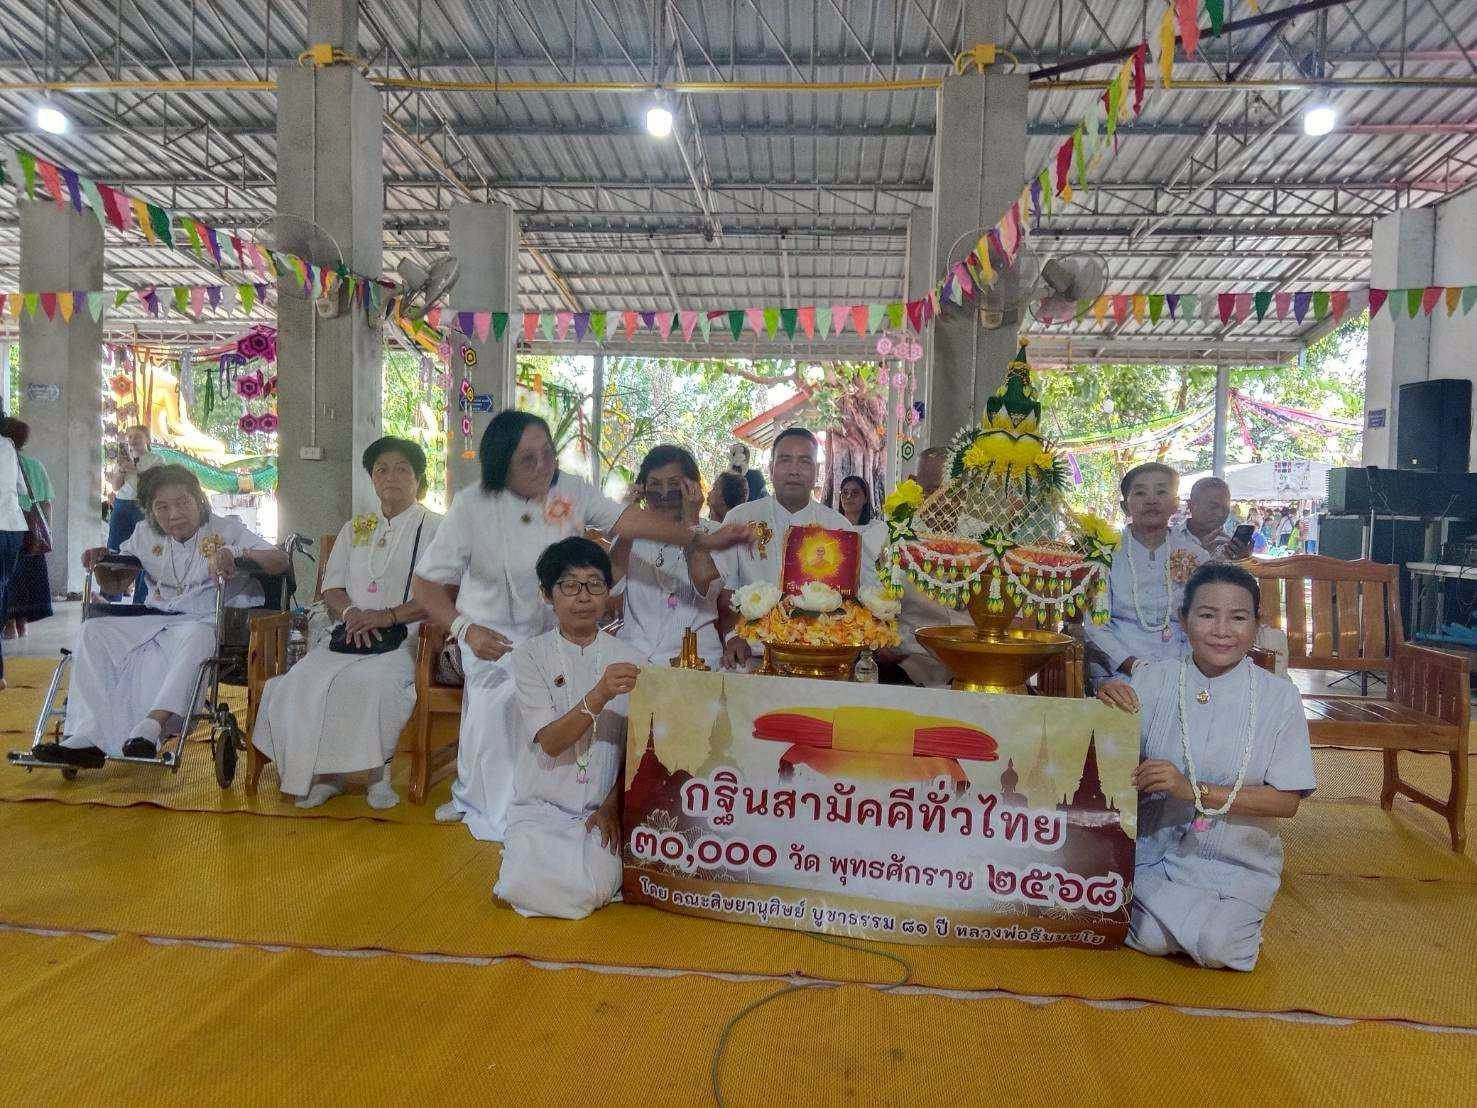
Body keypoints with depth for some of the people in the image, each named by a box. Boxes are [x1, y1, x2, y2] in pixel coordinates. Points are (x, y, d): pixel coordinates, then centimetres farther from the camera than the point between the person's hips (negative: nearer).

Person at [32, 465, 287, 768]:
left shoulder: (226, 529, 1)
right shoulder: (145, 535, 14)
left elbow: (280, 561, -11)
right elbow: (115, 586, 23)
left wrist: (236, 553, -28)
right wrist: (101, 562, 1)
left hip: (205, 620, -5)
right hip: (155, 617, 5)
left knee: (194, 636, -40)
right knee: (93, 630, -17)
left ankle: (152, 726, -44)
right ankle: (87, 739, -25)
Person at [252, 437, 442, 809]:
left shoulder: (433, 528, 5)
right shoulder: (354, 529, 22)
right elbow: (331, 589, 16)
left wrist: (388, 616, -17)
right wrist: (351, 614, -7)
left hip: (405, 639, -5)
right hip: (351, 635, 5)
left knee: (369, 679, -35)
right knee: (304, 679, -24)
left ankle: (378, 770, -17)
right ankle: (323, 772, -10)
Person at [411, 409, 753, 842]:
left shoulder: (569, 491, -9)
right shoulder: (472, 507, -17)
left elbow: (628, 518, -20)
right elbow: (425, 584, -15)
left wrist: (703, 538, -31)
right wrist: (466, 629, -31)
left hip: (556, 635, 3)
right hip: (494, 642, -2)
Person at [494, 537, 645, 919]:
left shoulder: (631, 660, 2)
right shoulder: (530, 655, -3)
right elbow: (549, 742, -15)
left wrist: (613, 806, -10)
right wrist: (600, 696, -30)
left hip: (602, 808, 1)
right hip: (541, 805, 0)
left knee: (593, 891, -24)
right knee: (526, 888, -24)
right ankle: (529, 849, 9)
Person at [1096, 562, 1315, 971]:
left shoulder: (1278, 696, -7)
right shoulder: (1153, 679, -4)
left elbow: (1287, 801, -9)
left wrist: (1194, 791, -22)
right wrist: (1107, 704, -24)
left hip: (1238, 864, 0)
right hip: (1154, 849, 1)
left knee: (1217, 946, -22)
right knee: (1150, 938, -21)